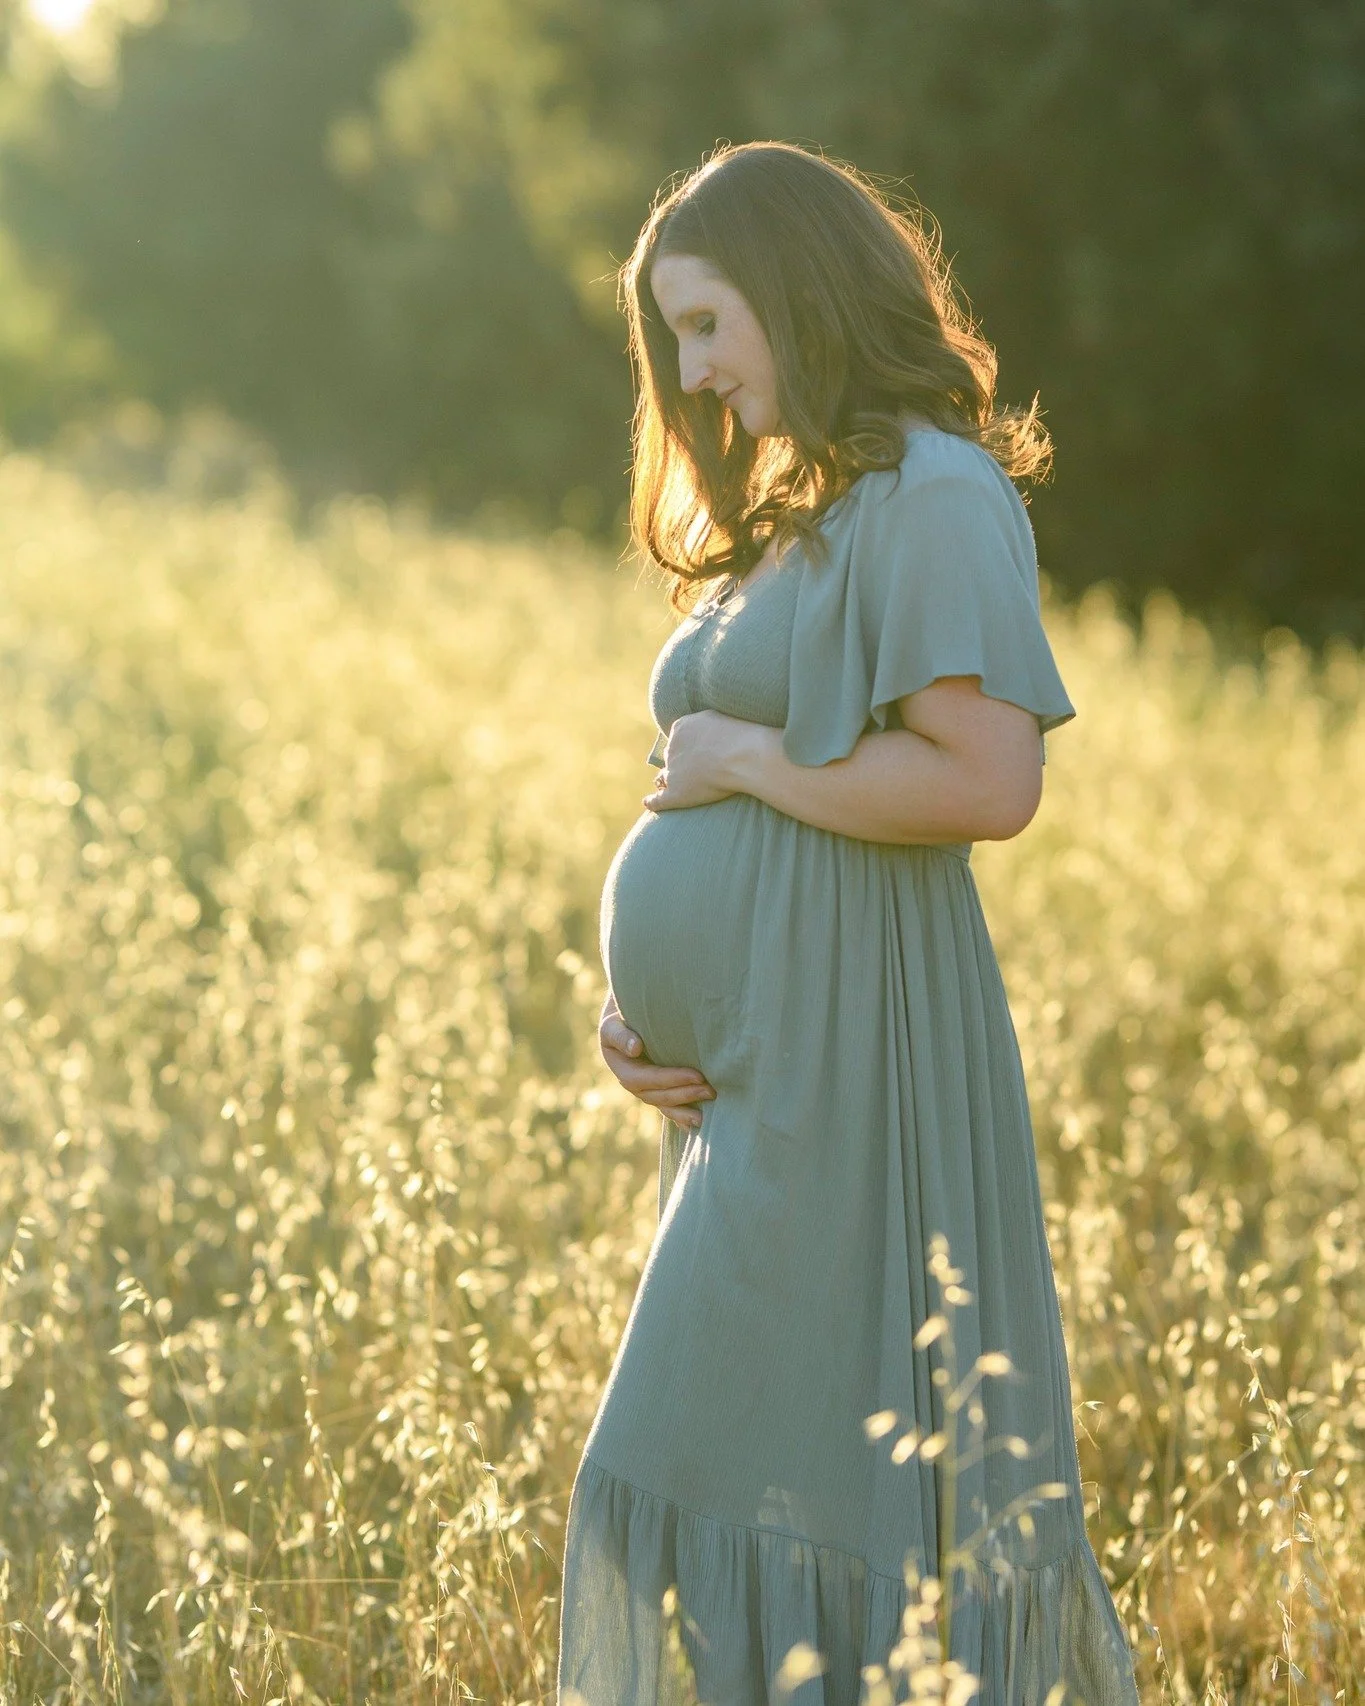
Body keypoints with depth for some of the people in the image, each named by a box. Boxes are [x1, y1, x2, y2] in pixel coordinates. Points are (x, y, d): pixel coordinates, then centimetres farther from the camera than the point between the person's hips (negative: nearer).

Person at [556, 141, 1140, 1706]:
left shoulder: (934, 495, -10)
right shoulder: (790, 516, 19)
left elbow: (988, 782, -22)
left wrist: (742, 758, -11)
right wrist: (630, 997, 8)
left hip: (850, 1062, -9)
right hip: (748, 1074, 10)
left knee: (757, 1486, -9)